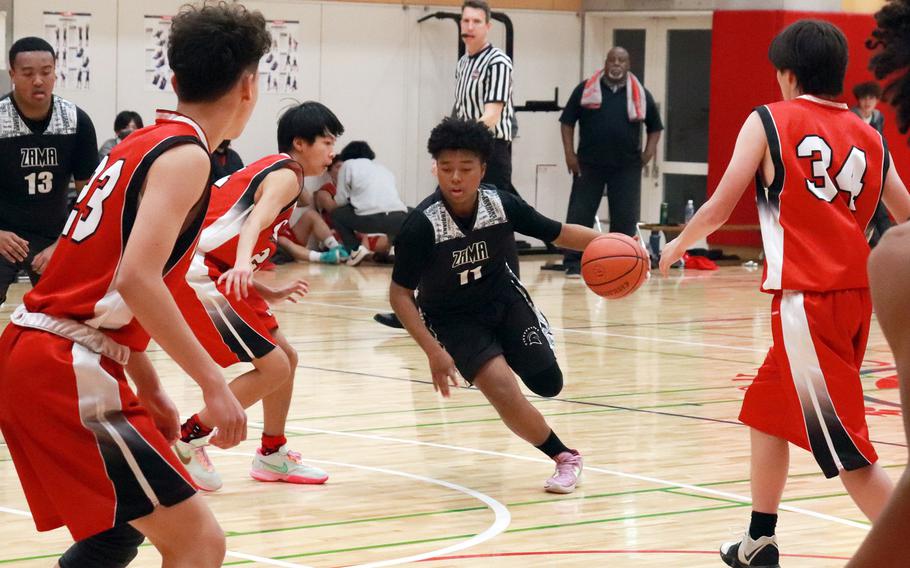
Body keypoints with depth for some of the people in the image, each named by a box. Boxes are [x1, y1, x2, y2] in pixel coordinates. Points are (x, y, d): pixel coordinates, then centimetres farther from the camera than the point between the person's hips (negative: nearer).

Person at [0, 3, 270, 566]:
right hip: (68, 371, -10)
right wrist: (213, 382, -20)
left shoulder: (142, 144, 18)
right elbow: (137, 279, -23)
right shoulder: (184, 154, -10)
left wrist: (150, 391, 24)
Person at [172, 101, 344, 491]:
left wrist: (272, 295, 16)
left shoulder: (268, 171, 23)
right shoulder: (286, 176, -8)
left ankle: (272, 455, 30)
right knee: (274, 367, -12)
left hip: (220, 274, 10)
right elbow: (258, 218, -29)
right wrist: (242, 263, -48)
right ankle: (187, 440, -6)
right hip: (200, 276, -10)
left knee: (286, 358, 17)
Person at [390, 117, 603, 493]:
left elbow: (558, 234, -6)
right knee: (502, 389, -21)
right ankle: (565, 458, 0)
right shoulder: (421, 225, -28)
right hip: (452, 318, -3)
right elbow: (400, 294, -19)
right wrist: (433, 351, -26)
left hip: (504, 299, 4)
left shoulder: (502, 205, -19)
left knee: (548, 384, 2)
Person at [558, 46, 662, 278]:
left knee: (625, 218, 2)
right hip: (589, 164, -1)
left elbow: (655, 127, 16)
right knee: (579, 215, -2)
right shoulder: (585, 89, 2)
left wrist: (648, 153, 2)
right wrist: (569, 154, -4)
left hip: (626, 167, 1)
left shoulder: (641, 94, 6)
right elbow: (567, 122, 4)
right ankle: (574, 264, 5)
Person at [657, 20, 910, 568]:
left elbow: (718, 210, -1)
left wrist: (674, 249, 16)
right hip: (856, 295, 7)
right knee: (766, 409, 25)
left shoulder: (769, 121, -1)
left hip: (806, 298, -7)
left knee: (846, 448, -6)